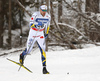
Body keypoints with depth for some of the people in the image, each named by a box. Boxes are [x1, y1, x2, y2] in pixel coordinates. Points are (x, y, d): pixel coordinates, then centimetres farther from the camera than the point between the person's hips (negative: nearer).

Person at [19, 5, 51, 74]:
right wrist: (37, 24, -46)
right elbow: (31, 24, -28)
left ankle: (44, 68, -11)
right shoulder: (35, 15, -20)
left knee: (43, 50, -12)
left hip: (41, 34, 3)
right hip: (33, 34, -3)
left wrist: (46, 33, 16)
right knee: (28, 51, 5)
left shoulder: (48, 17, -6)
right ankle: (22, 55, 42)